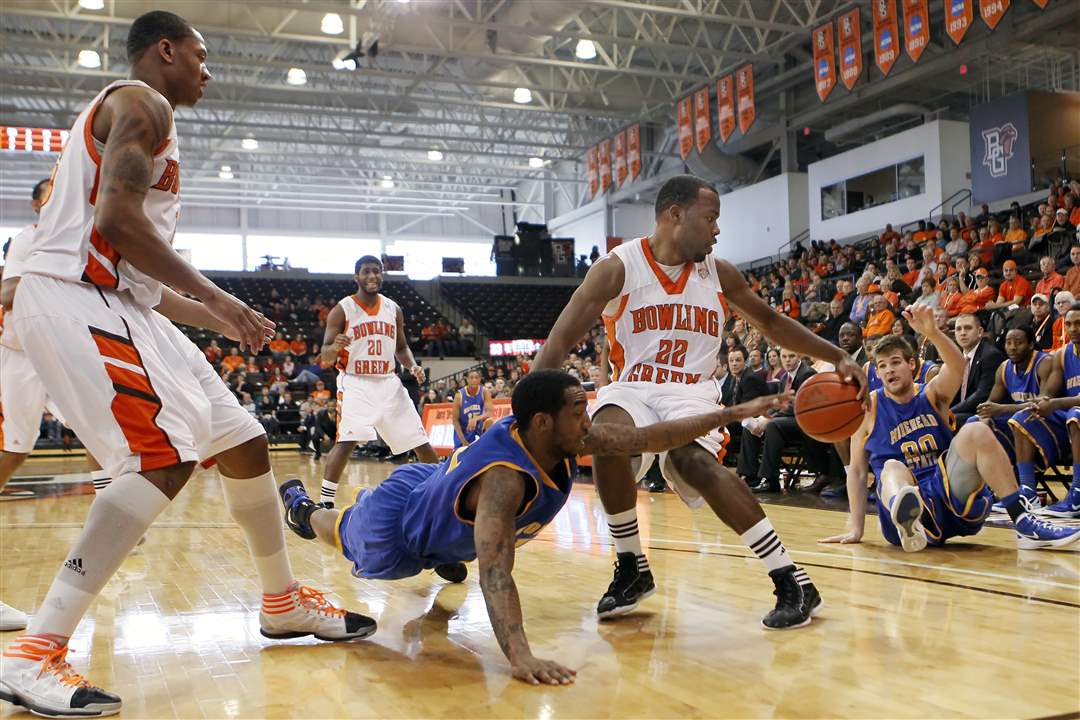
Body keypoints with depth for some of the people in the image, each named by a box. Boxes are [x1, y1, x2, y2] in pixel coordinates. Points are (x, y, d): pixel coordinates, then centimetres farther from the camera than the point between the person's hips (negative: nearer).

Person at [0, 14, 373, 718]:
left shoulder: (125, 111, 28)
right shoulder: (141, 103, -4)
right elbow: (117, 217, -21)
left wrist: (214, 317, 27)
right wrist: (214, 296, -17)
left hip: (114, 301, 10)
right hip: (74, 297, -10)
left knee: (243, 443, 9)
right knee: (167, 454, -23)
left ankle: (284, 603, 23)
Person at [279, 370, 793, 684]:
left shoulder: (566, 440, -27)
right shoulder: (503, 477, -49)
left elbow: (648, 437, -25)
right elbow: (493, 567, -59)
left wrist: (736, 413, -28)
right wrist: (519, 656, -71)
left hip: (439, 481, 5)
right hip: (395, 531, -5)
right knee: (345, 537, 29)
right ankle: (299, 505, 56)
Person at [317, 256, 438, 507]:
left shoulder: (394, 309, 7)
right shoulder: (342, 310, -6)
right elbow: (326, 357, -7)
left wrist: (413, 367, -3)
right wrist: (335, 347, -31)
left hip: (388, 383, 5)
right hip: (355, 383, -4)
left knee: (421, 442, 5)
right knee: (346, 441, -25)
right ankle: (325, 503, -18)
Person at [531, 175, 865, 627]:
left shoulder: (719, 274, 5)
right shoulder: (617, 269, -5)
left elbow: (772, 323, 19)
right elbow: (560, 340, -10)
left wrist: (836, 357, 12)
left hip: (690, 393, 0)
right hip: (630, 389, 0)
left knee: (693, 459, -33)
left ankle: (792, 582, -28)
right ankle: (632, 568, -12)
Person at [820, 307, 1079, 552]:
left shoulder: (932, 394, 7)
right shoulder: (869, 407, 5)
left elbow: (958, 366, -17)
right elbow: (857, 471, 4)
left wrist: (932, 331, -36)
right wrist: (855, 530, -4)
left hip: (955, 493, 2)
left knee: (976, 432, -20)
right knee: (893, 469, -34)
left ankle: (1025, 525, -25)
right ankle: (907, 520, -71)